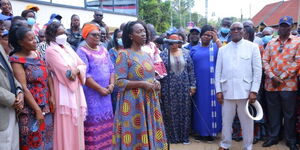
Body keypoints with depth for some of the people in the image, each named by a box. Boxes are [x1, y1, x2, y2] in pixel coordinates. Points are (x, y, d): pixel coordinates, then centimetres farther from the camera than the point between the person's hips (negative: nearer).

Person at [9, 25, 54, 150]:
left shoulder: (36, 54, 8)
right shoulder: (17, 60, -12)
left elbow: (48, 76, 8)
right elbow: (23, 88, -16)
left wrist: (52, 96, -3)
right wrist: (37, 110, -17)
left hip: (46, 106, 6)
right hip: (31, 109, -6)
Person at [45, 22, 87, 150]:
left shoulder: (68, 48, 15)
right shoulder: (51, 50, -9)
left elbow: (82, 65, 8)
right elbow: (68, 73, -18)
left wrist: (77, 69, -12)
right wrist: (77, 69, 0)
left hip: (76, 91, 7)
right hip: (64, 92, -7)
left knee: (76, 126, 13)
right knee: (66, 128, -2)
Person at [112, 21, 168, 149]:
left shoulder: (145, 54, 12)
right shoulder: (124, 54, -9)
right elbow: (119, 82, -15)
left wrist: (155, 83, 1)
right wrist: (142, 84, -19)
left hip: (149, 101, 7)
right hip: (134, 102, -6)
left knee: (150, 134, 12)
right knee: (135, 136, 1)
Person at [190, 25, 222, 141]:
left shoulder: (215, 47, 6)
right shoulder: (194, 49, 9)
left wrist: (217, 39, -12)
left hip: (212, 83, -1)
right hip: (199, 83, 1)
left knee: (212, 106, 2)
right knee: (200, 107, 7)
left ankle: (211, 131, 13)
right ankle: (201, 131, 17)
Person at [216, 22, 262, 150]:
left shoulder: (252, 47, 3)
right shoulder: (223, 49, 9)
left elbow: (257, 70, -1)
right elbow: (218, 71, 8)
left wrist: (254, 90, -7)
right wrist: (218, 90, 1)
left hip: (245, 91, -2)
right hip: (227, 91, 2)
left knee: (247, 122, 8)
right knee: (226, 120, 11)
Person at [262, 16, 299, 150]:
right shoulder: (271, 43, 11)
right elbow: (265, 60, 4)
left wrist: (282, 78, -11)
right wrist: (272, 77, -10)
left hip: (288, 85, -2)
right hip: (271, 84, 3)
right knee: (273, 112, 11)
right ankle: (273, 137, 25)